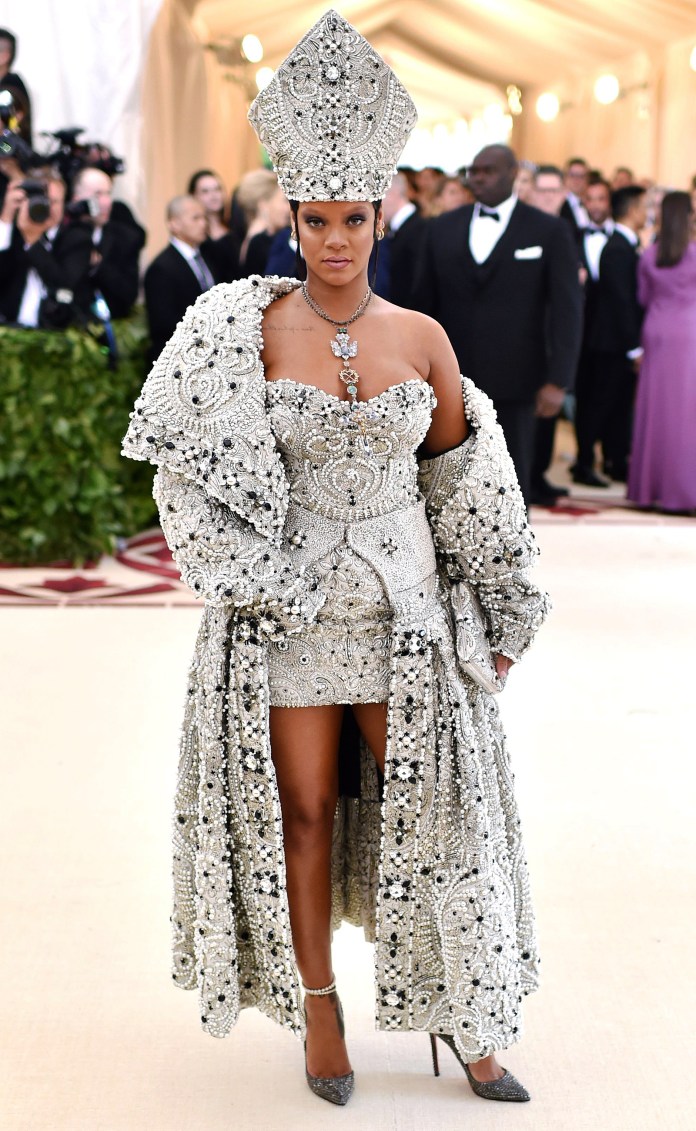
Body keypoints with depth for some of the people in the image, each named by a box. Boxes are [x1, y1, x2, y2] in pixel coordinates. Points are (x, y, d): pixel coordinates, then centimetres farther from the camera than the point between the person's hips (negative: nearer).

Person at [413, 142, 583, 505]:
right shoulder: (442, 229, 10)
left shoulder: (550, 232, 1)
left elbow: (567, 310, -3)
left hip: (513, 381, -2)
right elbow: (424, 303, 11)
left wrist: (558, 380, -11)